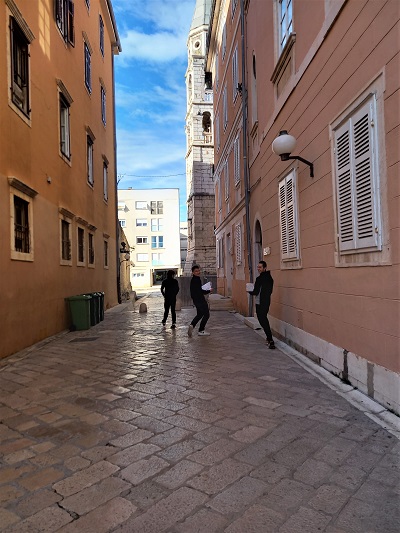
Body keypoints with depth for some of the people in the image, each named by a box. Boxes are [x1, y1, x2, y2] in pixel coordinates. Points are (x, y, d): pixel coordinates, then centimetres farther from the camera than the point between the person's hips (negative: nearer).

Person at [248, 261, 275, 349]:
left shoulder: (260, 279, -18)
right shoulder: (269, 277, 9)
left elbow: (256, 292, -17)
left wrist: (250, 292, 5)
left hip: (260, 303, -9)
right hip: (267, 301, 9)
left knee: (262, 320, -4)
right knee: (264, 319, 22)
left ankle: (270, 340, -8)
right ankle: (269, 338, 32)